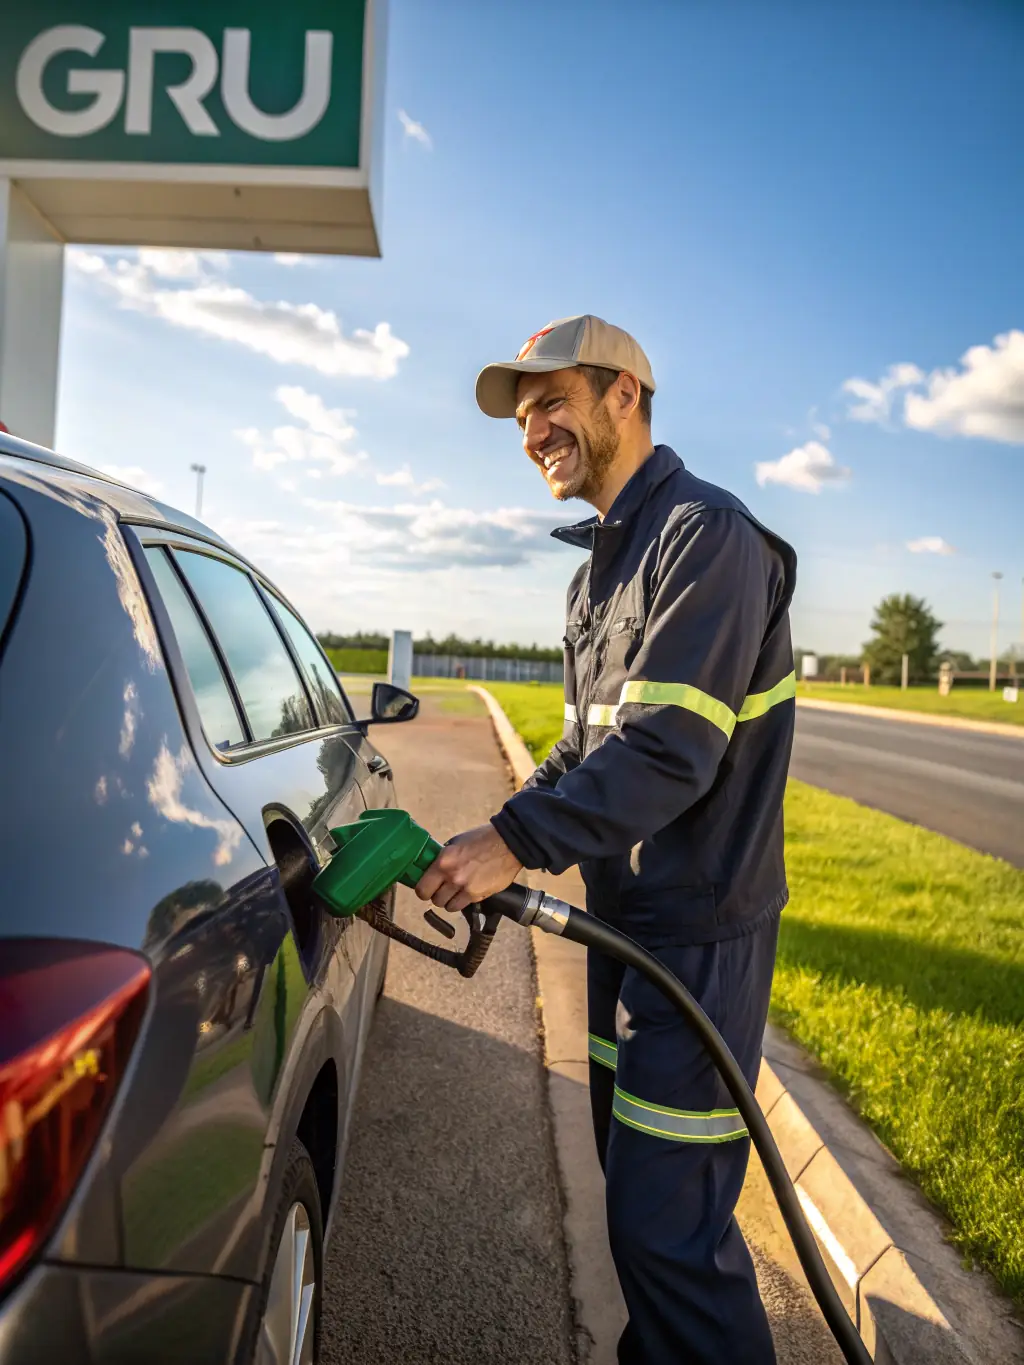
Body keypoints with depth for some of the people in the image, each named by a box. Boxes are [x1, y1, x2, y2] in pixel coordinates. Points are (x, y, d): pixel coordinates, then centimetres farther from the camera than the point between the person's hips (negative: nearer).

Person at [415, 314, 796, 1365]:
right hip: (623, 912, 10)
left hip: (698, 927, -9)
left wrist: (516, 841, -23)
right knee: (631, 1180, 22)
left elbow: (669, 754, -25)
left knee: (669, 1221, -2)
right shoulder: (603, 563, 14)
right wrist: (497, 846, 3)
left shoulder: (706, 536, -16)